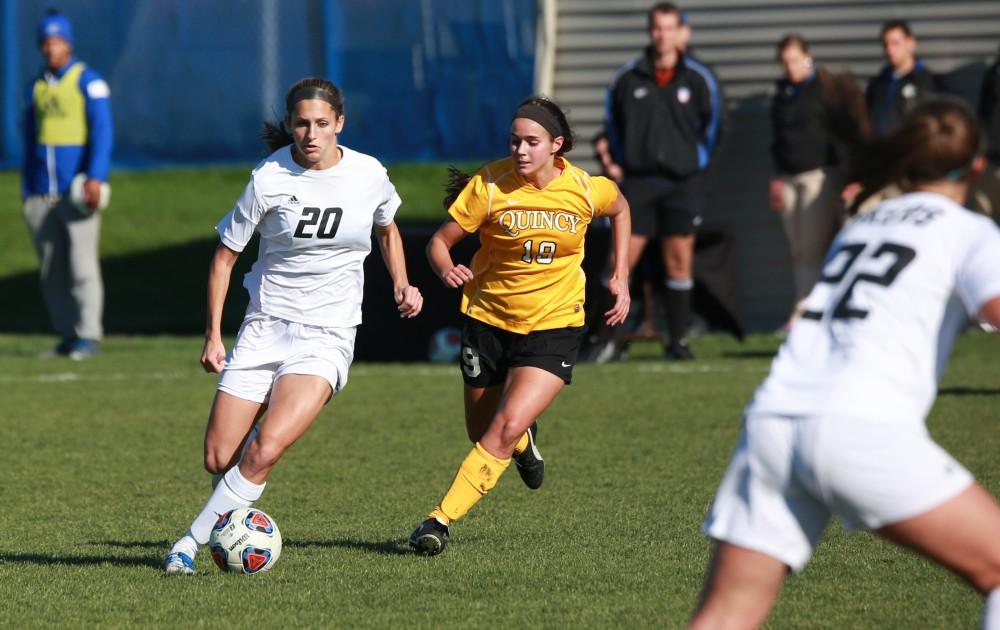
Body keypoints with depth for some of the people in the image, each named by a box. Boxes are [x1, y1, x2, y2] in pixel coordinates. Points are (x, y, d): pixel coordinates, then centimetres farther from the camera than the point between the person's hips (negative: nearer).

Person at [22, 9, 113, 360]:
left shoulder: (88, 81, -1)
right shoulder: (36, 88, 16)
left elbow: (102, 131, -9)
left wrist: (96, 177, -21)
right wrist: (27, 193, 18)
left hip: (78, 190, -6)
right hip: (41, 195, 6)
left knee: (82, 263, -10)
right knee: (51, 271, 3)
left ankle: (88, 337, -8)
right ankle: (67, 337, 9)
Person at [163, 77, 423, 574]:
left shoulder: (369, 175, -2)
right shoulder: (269, 179, -8)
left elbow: (386, 229, 22)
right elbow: (224, 255, 2)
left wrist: (401, 286, 7)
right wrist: (214, 336, -2)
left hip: (327, 338, -1)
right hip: (265, 328, 1)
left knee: (264, 452, -21)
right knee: (219, 460, -4)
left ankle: (191, 542, -12)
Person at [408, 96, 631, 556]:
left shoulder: (586, 190, -11)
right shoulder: (490, 186, -15)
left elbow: (620, 209, 14)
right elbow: (439, 242, -10)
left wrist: (620, 277, 9)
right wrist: (448, 270, -32)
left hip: (553, 327, -1)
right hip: (489, 320, 1)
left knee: (506, 429, -21)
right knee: (483, 434, 16)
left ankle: (441, 519, -15)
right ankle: (525, 443, 53)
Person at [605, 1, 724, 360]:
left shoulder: (698, 80, 0)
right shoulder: (628, 78, 0)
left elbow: (712, 122, 11)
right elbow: (613, 121, 14)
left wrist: (698, 160, 8)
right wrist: (621, 159, 10)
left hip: (683, 182, 0)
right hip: (639, 180, 0)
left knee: (680, 260, 1)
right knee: (622, 258, -6)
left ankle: (678, 341, 8)